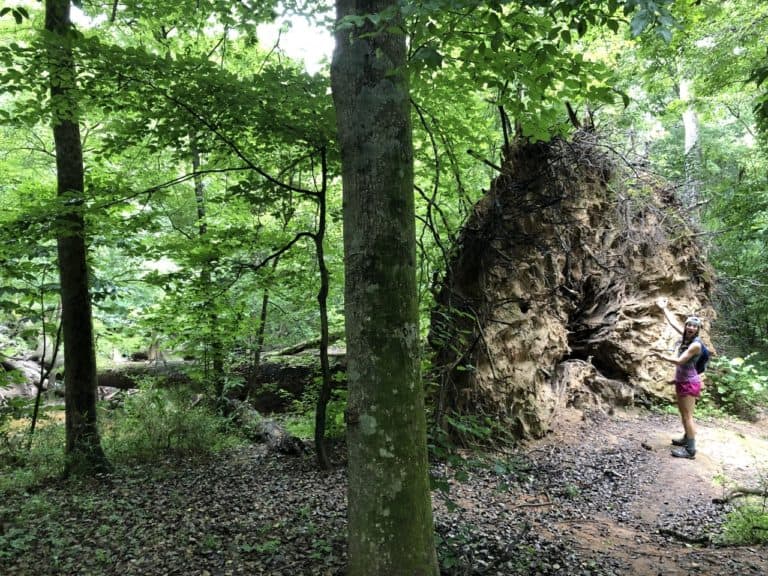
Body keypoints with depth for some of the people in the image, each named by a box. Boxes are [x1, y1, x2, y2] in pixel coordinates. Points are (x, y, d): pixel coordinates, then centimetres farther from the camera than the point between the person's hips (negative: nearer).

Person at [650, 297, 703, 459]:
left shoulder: (696, 344, -21)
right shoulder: (686, 336, 1)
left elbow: (679, 361, -23)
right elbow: (673, 322, 13)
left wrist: (662, 356, -16)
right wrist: (664, 308, 17)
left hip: (689, 382, -9)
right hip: (682, 381, 9)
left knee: (687, 415, -6)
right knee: (683, 413, 20)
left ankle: (690, 450, -2)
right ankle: (687, 439, 35)